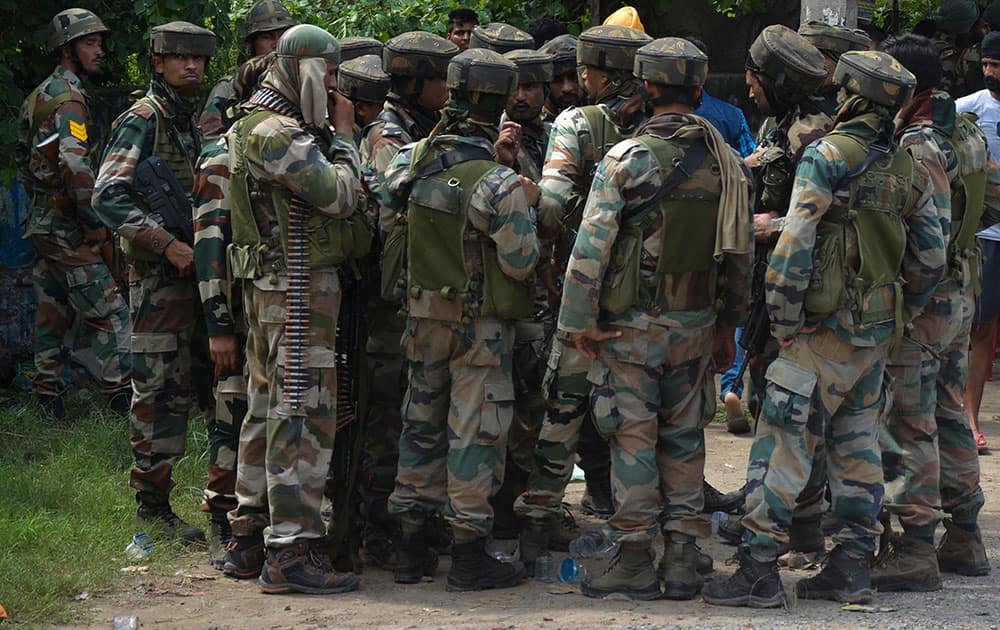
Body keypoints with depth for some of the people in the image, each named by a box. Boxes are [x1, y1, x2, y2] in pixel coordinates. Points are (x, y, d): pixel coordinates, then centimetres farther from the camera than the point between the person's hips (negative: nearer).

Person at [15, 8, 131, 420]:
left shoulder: (39, 96, 17)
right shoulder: (68, 97, -14)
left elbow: (22, 159, 25)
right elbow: (76, 167, -24)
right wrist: (101, 234, -20)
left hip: (43, 223, 10)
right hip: (68, 228, -10)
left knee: (53, 315, 12)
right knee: (108, 313, -11)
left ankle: (49, 402, 14)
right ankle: (122, 397, -14)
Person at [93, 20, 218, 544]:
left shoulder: (190, 122, 16)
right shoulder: (142, 121, -9)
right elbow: (107, 196, -18)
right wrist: (165, 243, -23)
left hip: (193, 271, 8)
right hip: (158, 278, -8)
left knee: (185, 385, 11)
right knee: (159, 390, -6)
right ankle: (152, 505, -1)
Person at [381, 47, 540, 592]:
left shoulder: (410, 161, -4)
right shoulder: (498, 183, -20)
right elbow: (521, 261, -17)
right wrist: (525, 208, 0)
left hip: (423, 316, 6)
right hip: (480, 325, -6)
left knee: (421, 424, 15)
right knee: (475, 433, 1)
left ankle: (411, 547, 20)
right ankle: (469, 555, 5)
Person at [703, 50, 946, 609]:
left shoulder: (828, 155, -12)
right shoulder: (910, 171, 9)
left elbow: (794, 244, -17)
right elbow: (932, 259, 13)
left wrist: (785, 323, -10)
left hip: (826, 331, -7)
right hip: (880, 333, 7)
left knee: (781, 444, -5)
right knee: (858, 447, 14)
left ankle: (759, 569, -7)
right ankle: (852, 568, 15)